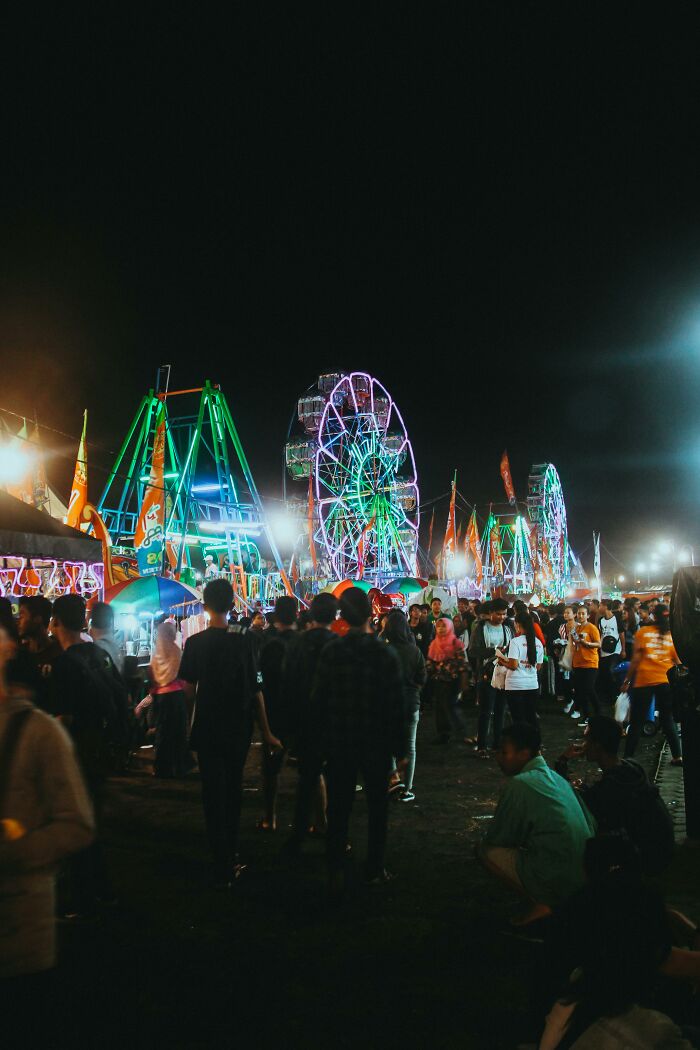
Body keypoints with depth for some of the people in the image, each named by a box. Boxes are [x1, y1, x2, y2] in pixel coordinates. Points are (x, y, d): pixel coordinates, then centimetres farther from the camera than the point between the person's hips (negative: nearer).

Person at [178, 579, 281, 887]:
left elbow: (190, 688, -6)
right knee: (233, 790, 19)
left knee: (214, 795, 6)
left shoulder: (195, 643, -10)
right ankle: (231, 856, 32)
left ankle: (223, 869, 7)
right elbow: (255, 689, -8)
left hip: (208, 729, -1)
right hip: (239, 728, 1)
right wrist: (266, 732, 0)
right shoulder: (245, 640, -10)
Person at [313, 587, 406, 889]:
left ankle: (336, 873, 14)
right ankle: (375, 870, 24)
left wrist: (324, 739, 7)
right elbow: (396, 706, -11)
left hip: (338, 743, 1)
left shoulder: (330, 652, -9)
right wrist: (400, 750, -3)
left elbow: (318, 699, -5)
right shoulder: (385, 654, -14)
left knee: (338, 808, 11)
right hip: (376, 743, -1)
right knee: (377, 807, 16)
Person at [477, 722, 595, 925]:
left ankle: (542, 904, -4)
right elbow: (591, 826, 18)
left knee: (485, 851, 0)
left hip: (558, 882, -8)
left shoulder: (519, 784, -13)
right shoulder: (556, 777, 10)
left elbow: (495, 839, -4)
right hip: (586, 878, 8)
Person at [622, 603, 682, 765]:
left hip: (644, 681, -2)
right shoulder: (672, 635, 5)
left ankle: (628, 756, 3)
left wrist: (627, 680, 1)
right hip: (666, 681, 2)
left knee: (636, 721, 4)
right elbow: (678, 662, 4)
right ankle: (677, 756, 13)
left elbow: (636, 659, -5)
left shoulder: (643, 632, -2)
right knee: (668, 720, 15)